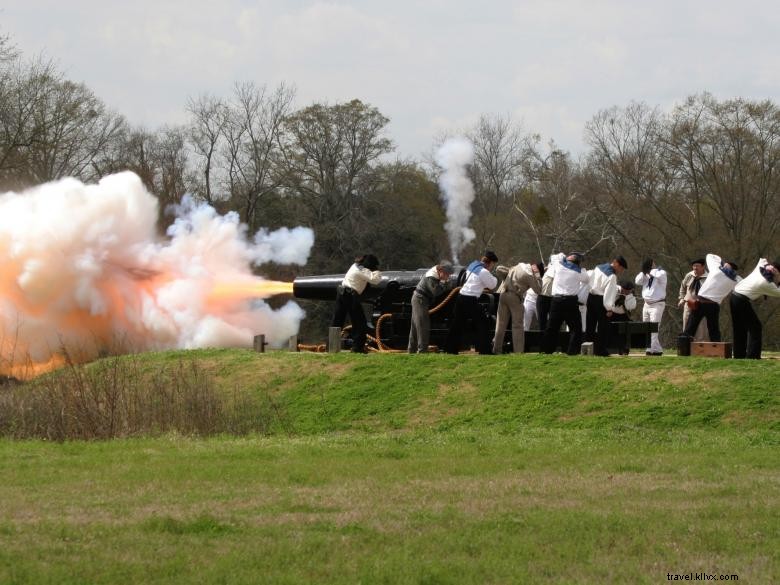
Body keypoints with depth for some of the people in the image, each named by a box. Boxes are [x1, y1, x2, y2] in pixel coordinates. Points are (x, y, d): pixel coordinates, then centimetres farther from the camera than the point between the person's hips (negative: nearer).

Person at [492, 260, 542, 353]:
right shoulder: (529, 275, -9)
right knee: (517, 326, 0)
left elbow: (499, 270, 16)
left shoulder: (519, 266, 12)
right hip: (515, 297, -6)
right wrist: (537, 274, -3)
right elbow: (538, 289, -6)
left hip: (503, 294, 6)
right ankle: (518, 351, -5)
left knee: (501, 324, 11)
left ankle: (496, 349, 13)